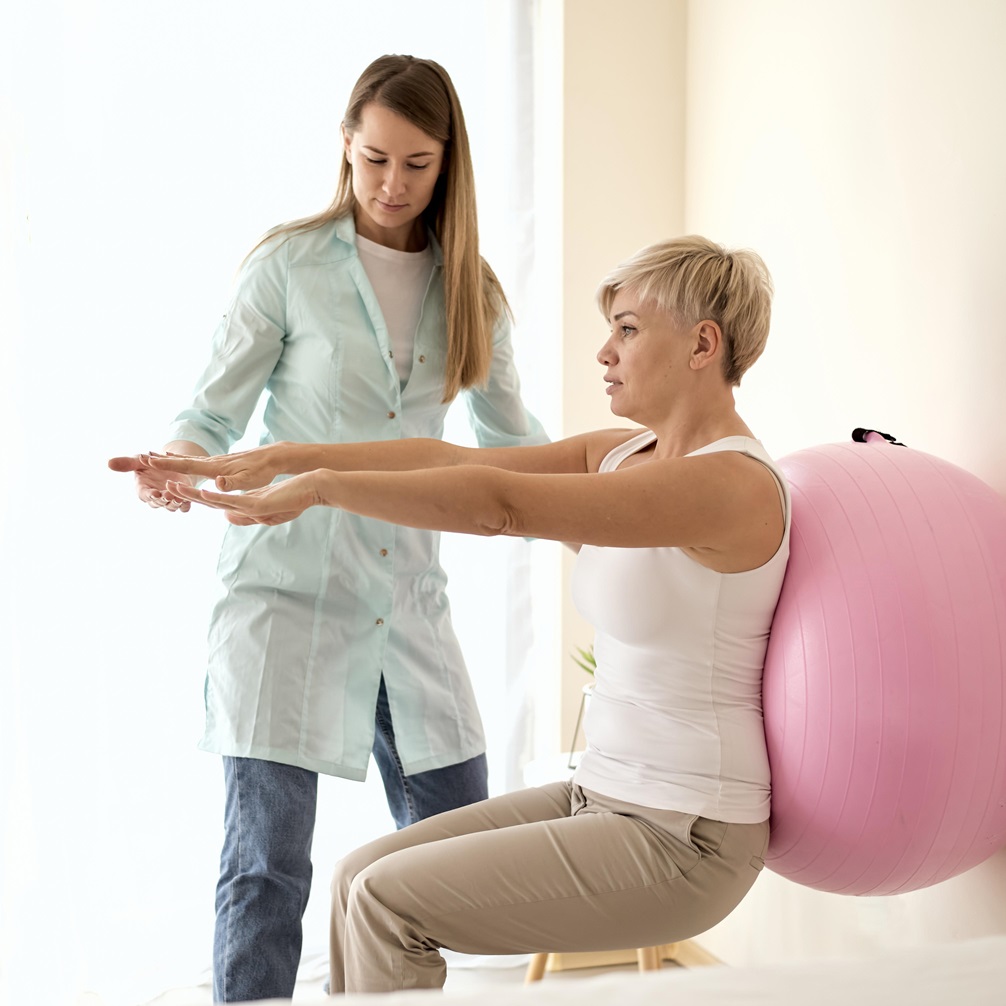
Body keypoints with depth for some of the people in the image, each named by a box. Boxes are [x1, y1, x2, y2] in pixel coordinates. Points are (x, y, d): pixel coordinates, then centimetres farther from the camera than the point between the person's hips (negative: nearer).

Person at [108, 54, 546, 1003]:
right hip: (286, 590, -4)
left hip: (407, 600, 4)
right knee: (265, 865, -6)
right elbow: (214, 411, -1)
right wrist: (172, 467, -22)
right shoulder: (288, 265, -3)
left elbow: (510, 437, 19)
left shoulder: (470, 291, 8)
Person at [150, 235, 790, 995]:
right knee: (361, 876, 3)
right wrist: (285, 457, -7)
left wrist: (321, 486, -28)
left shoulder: (731, 483, -21)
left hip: (683, 844, -9)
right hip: (602, 794, 9)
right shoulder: (624, 454, 8)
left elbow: (498, 504, -29)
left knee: (388, 901, -11)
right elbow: (449, 457, 1)